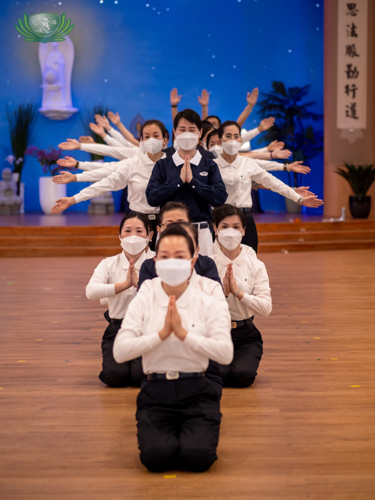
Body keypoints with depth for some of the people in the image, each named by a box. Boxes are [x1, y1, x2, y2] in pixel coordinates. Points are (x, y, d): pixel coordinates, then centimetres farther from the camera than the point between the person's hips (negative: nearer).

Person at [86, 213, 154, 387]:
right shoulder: (109, 264, 6)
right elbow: (91, 291, -15)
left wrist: (139, 283, -25)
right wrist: (125, 284, -22)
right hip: (118, 328, 1)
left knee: (141, 375, -22)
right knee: (114, 375, -20)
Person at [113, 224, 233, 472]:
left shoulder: (208, 304, -1)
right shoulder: (143, 302, 0)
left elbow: (226, 353, -16)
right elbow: (119, 352, -12)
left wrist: (183, 333, -23)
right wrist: (162, 333, -21)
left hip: (197, 391, 0)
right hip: (156, 393, 1)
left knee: (197, 456, -21)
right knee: (157, 457, -21)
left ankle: (196, 432, 16)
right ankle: (169, 434, 15)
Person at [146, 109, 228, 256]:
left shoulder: (209, 165, 7)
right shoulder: (162, 165, 7)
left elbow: (220, 198, -6)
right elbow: (152, 198, -5)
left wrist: (192, 181, -10)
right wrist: (179, 180, -9)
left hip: (201, 232, 0)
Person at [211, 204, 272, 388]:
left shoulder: (255, 265, 0)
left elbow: (266, 307, -10)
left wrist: (238, 292, -20)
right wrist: (222, 292, -22)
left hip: (245, 334, 1)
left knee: (242, 375, -24)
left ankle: (243, 361, 11)